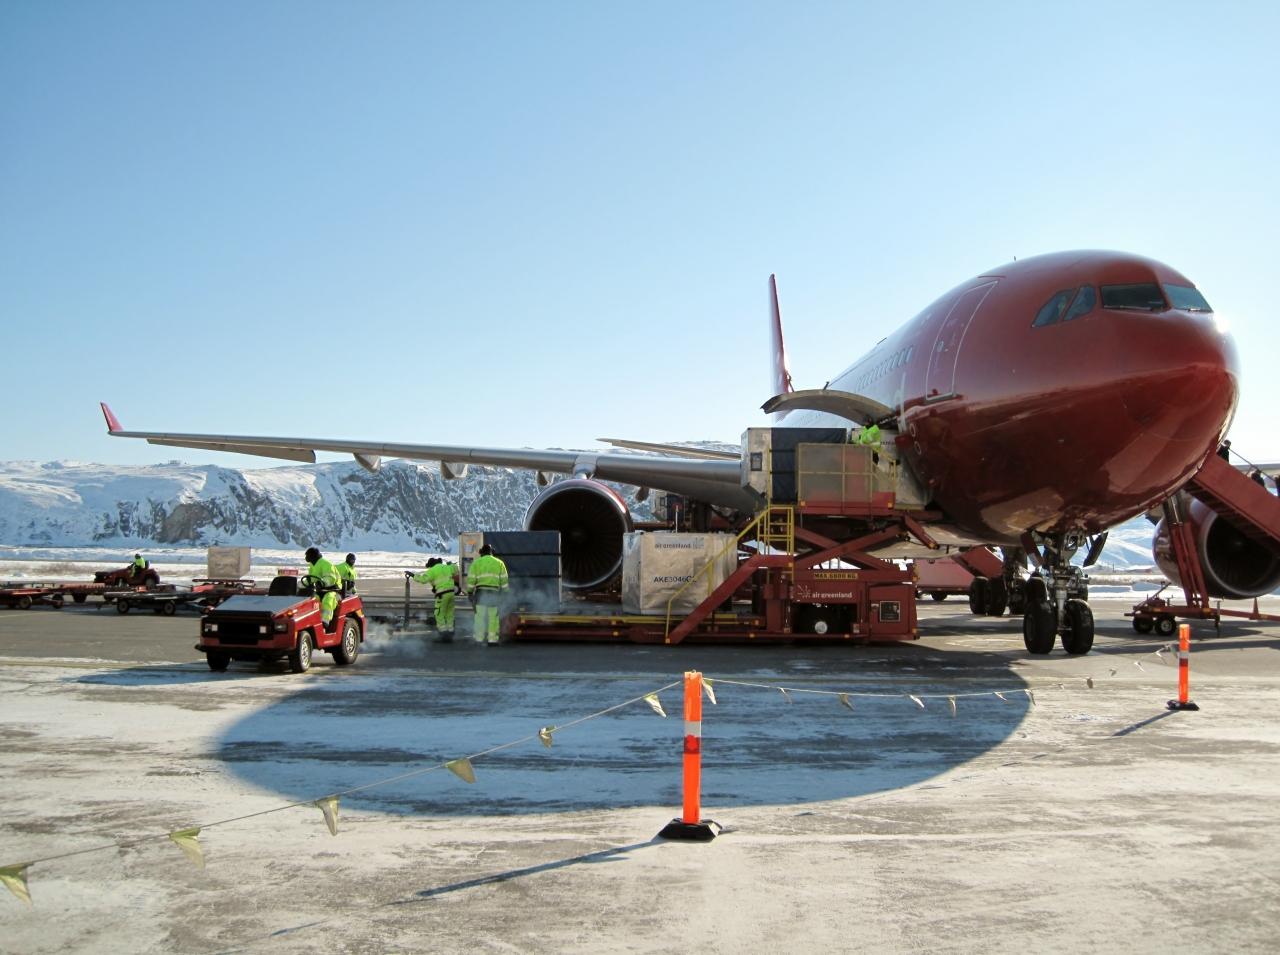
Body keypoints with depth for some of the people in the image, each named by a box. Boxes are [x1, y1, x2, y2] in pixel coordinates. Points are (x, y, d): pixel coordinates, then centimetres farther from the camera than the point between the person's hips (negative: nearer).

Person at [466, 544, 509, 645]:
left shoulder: (476, 562, 7)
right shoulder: (499, 563, 12)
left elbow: (471, 579, 1)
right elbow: (504, 580, 7)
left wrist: (469, 592, 7)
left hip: (480, 592, -1)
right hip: (494, 593, 1)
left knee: (480, 616, 0)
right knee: (493, 617, 4)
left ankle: (479, 639, 0)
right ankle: (492, 639, 1)